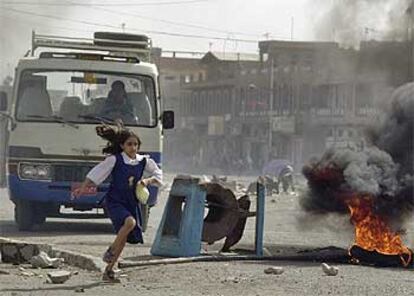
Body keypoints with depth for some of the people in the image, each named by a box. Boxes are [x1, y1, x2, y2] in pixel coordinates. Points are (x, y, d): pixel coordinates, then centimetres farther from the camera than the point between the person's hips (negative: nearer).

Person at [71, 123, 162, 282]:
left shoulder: (143, 161, 3)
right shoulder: (115, 160, -8)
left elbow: (158, 175, 12)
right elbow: (95, 174, -1)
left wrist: (147, 181, -7)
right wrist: (82, 189, -2)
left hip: (131, 203, 5)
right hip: (114, 201, -5)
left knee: (124, 237, 4)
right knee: (130, 222, -31)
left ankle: (108, 270, 16)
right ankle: (110, 251, -11)